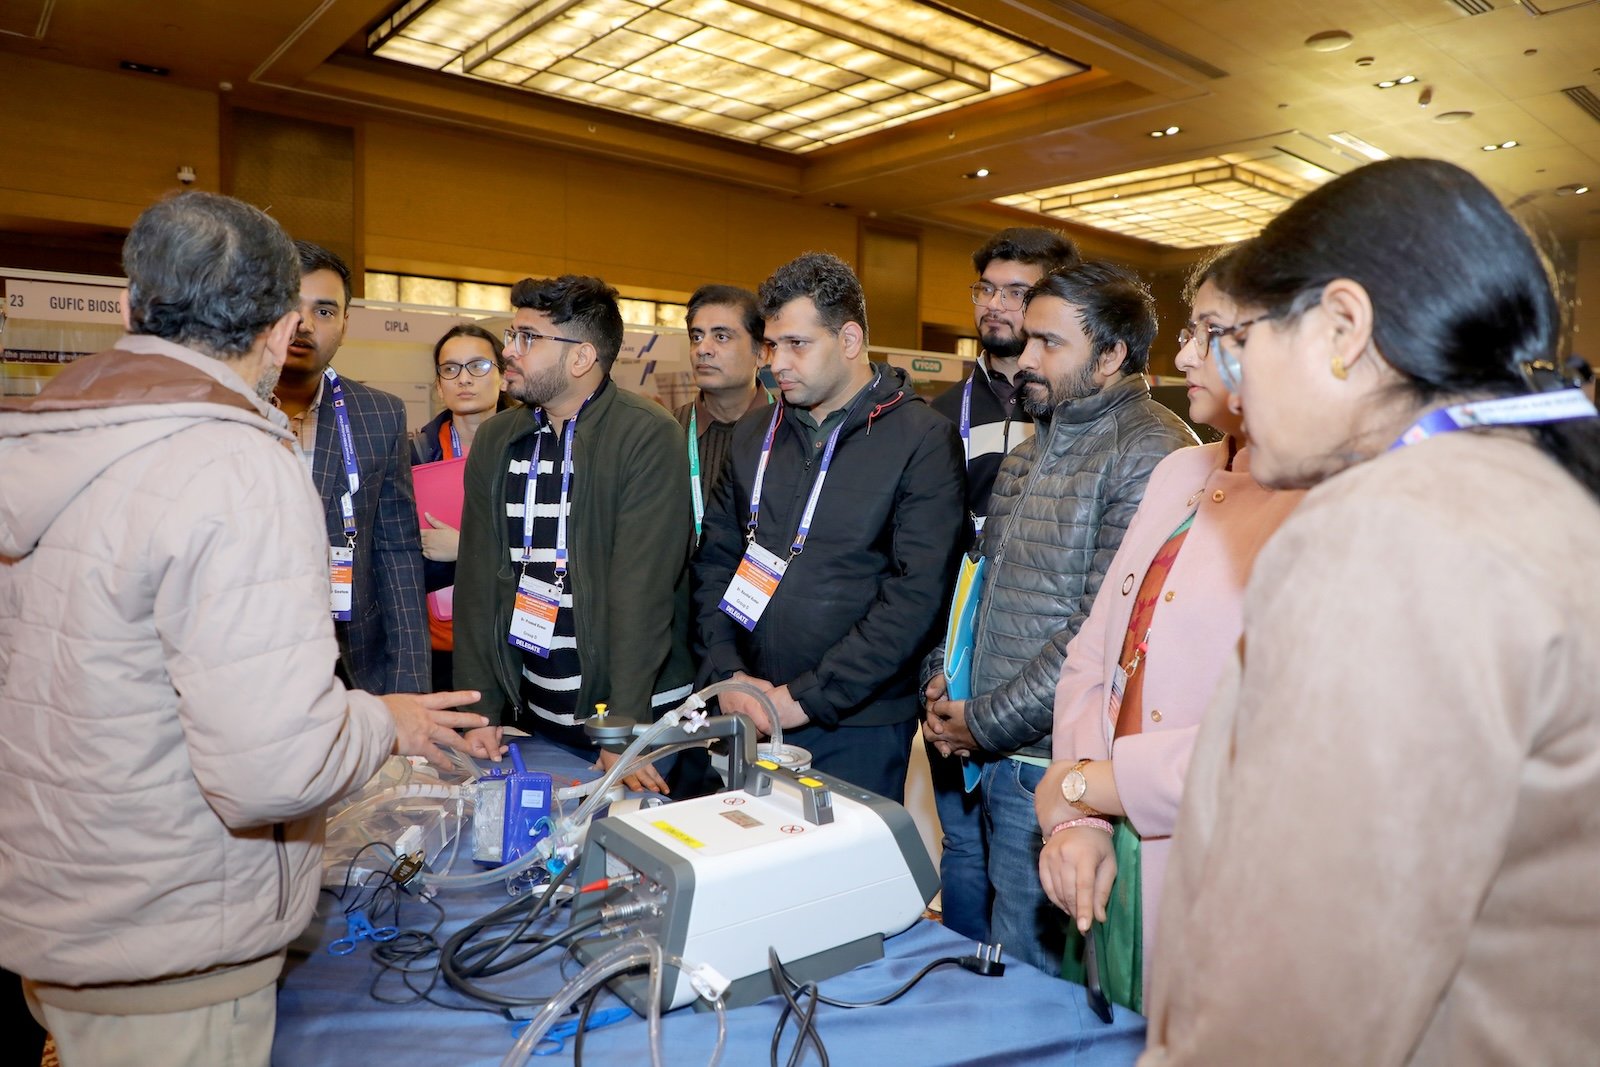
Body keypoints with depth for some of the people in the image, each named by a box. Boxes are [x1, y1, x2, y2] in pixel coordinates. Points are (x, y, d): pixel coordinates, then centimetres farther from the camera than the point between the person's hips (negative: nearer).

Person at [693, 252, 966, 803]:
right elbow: (715, 560, 10)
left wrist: (806, 697, -16)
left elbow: (917, 595, -16)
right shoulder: (753, 433, 8)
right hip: (749, 716, 5)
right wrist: (726, 674, -4)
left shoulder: (923, 439, -10)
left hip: (858, 724, -4)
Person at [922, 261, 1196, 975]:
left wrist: (986, 724, -14)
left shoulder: (1154, 455, -15)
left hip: (1049, 768, -8)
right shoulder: (1030, 453, 14)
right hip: (984, 758, 8)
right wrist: (941, 681, 4)